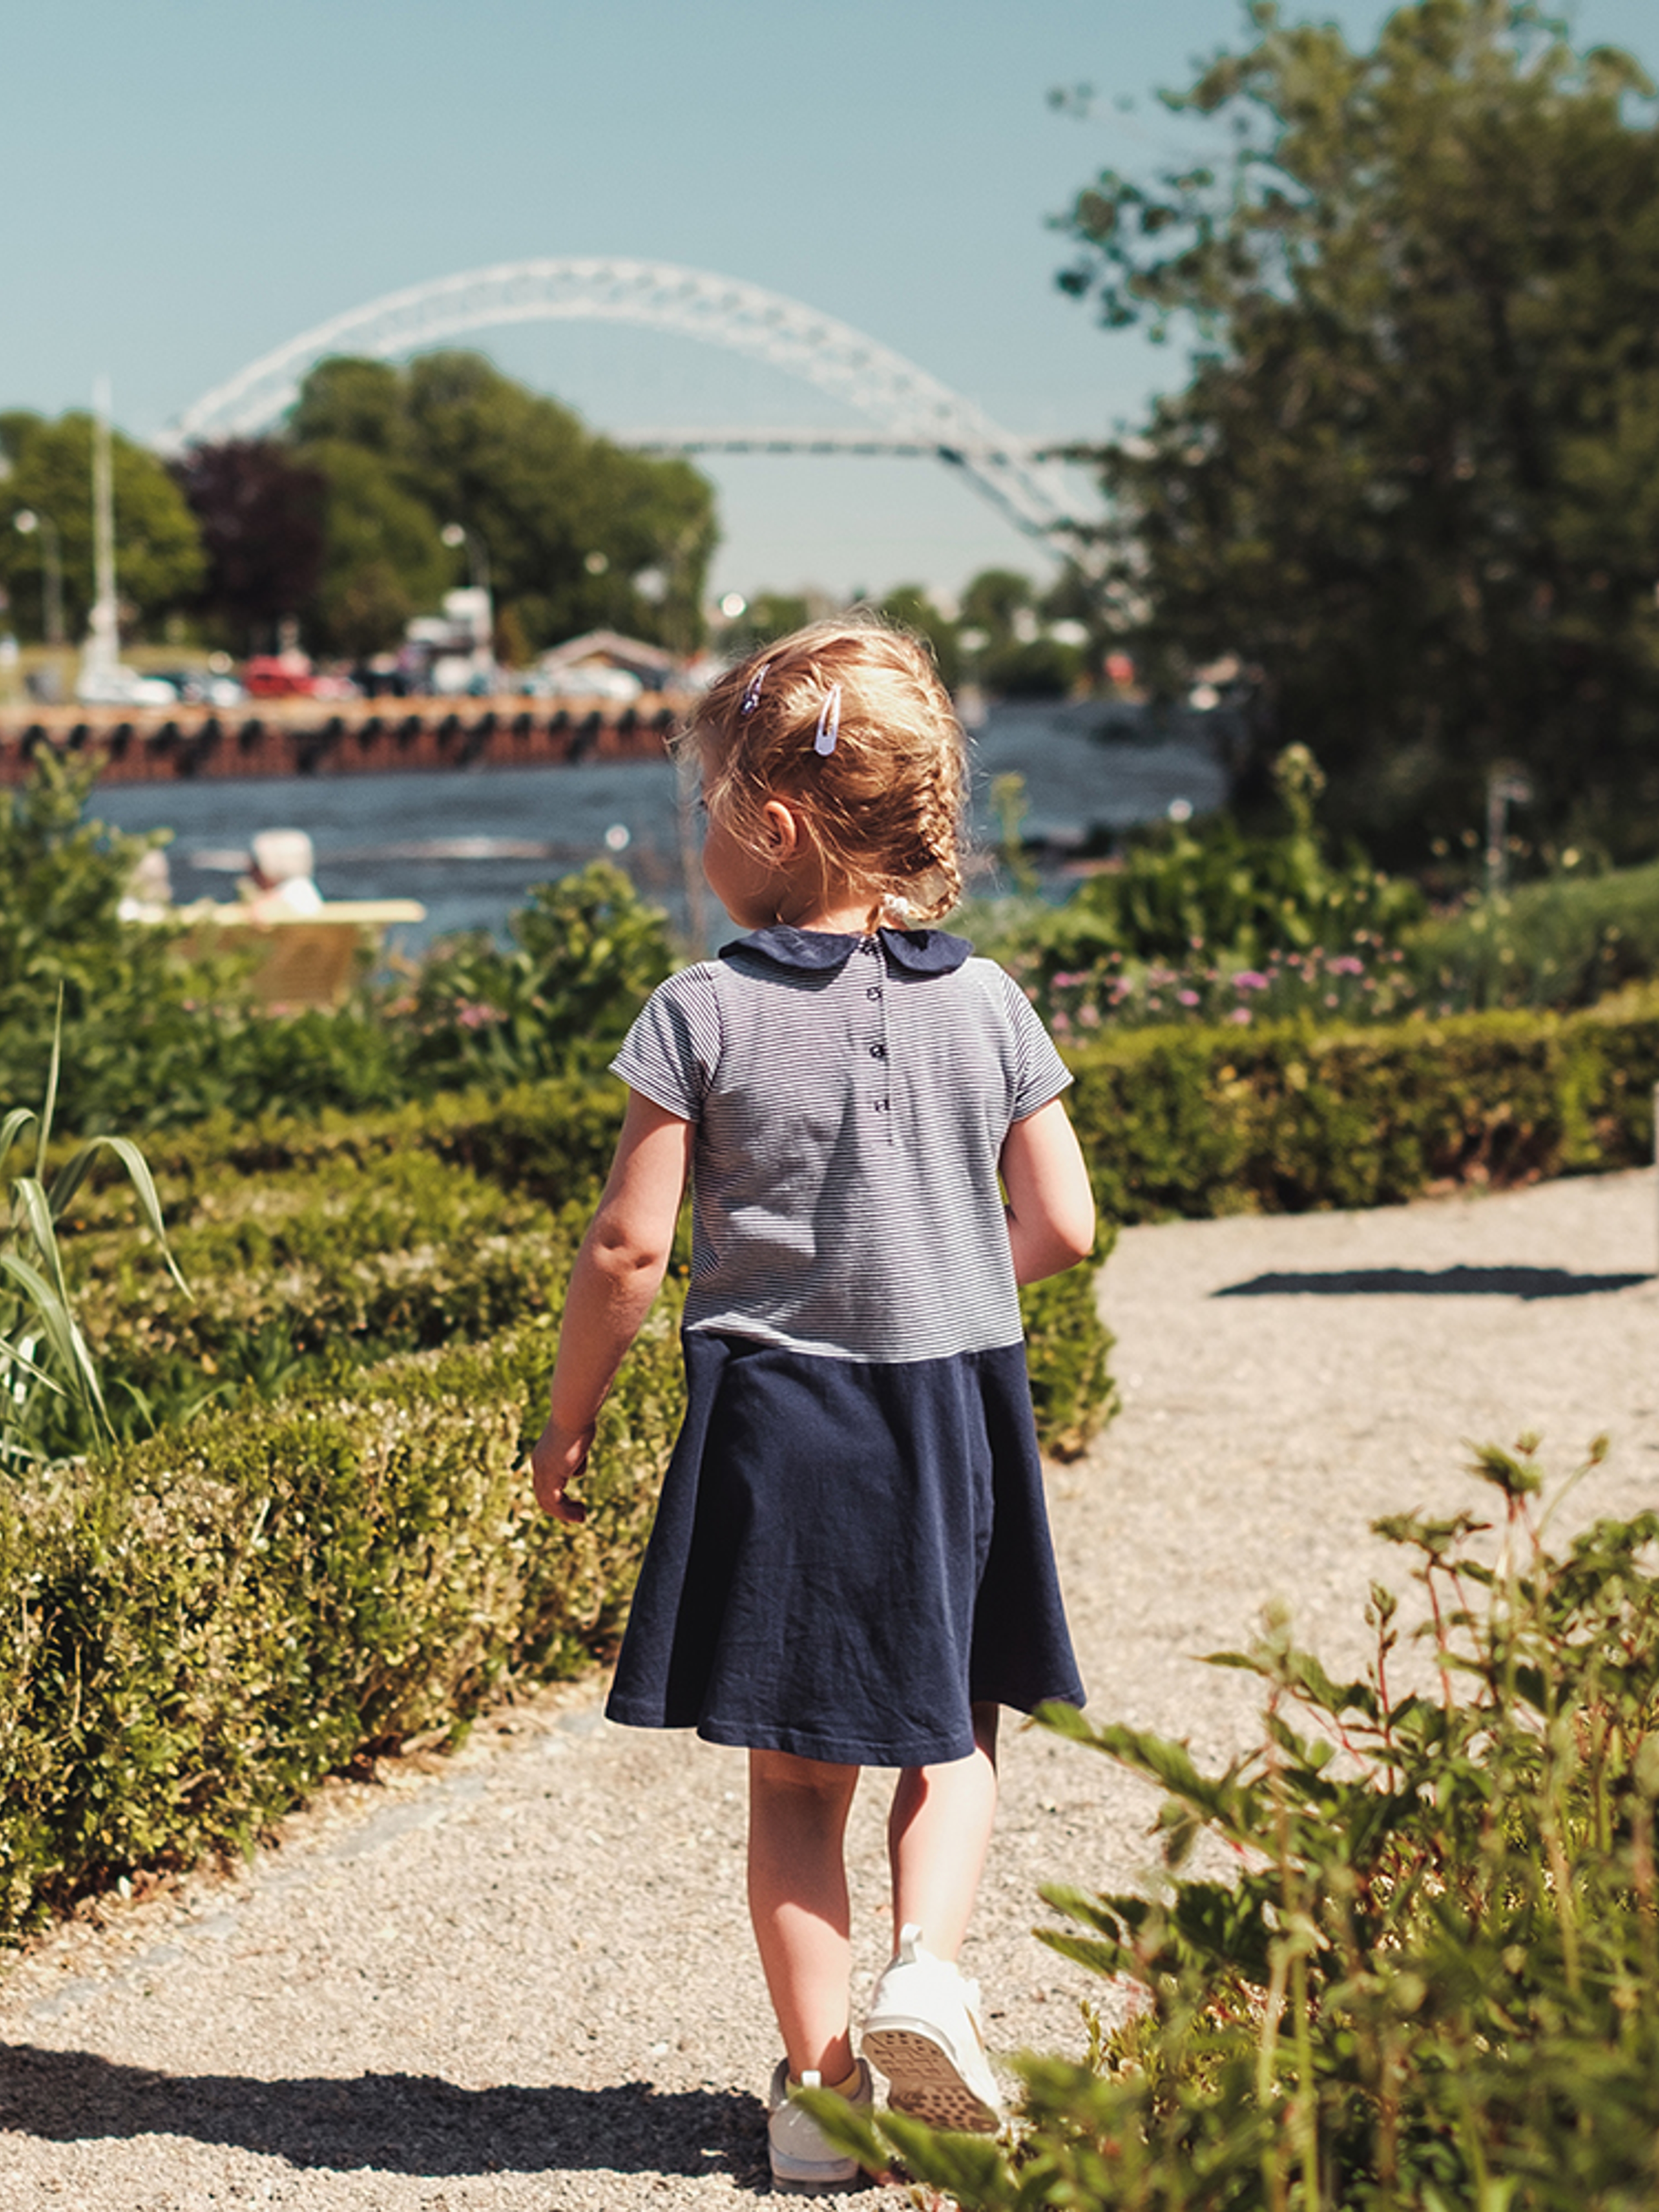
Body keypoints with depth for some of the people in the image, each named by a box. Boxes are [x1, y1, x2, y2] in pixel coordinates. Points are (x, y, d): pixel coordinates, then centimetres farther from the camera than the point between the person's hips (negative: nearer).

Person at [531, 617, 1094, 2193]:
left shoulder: (703, 1015, -9)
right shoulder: (983, 1002, -1)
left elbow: (628, 1249, -10)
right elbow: (1061, 1227, 1)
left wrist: (568, 1419, 3)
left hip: (773, 1417, -2)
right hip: (956, 1413, 2)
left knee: (795, 1776, 9)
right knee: (950, 1737, 18)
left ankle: (820, 2082, 8)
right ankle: (927, 1964, -4)